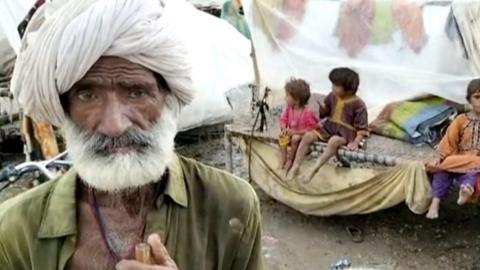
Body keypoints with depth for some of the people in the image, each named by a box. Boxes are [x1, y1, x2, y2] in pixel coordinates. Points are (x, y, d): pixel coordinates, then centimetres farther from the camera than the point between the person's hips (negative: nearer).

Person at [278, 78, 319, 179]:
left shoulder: (307, 112, -25)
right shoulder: (288, 108, -7)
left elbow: (312, 127, -21)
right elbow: (283, 119, 3)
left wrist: (296, 132, -26)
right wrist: (284, 128, -21)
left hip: (301, 134, -5)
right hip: (291, 132, 6)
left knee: (295, 139, -34)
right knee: (282, 136, -23)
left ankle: (290, 160, -16)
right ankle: (283, 157, -15)